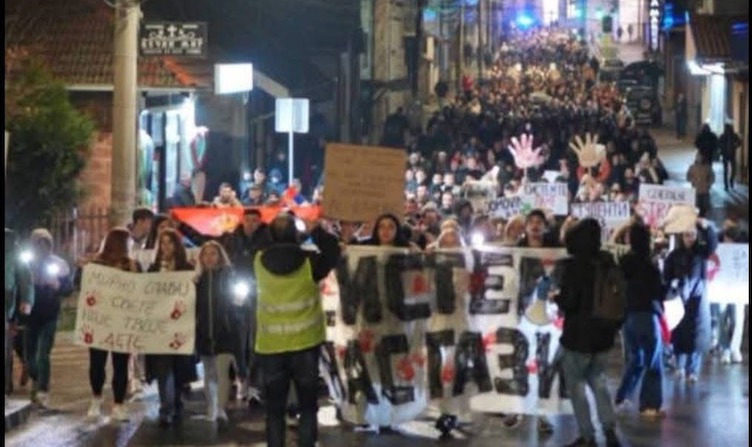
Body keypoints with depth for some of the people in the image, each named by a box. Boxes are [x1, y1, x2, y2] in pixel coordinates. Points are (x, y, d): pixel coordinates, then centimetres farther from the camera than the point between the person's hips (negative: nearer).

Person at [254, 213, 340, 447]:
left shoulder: (260, 262, -5)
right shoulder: (309, 260, -10)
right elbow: (333, 254, 8)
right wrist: (316, 230, 15)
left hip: (271, 345, 1)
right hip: (305, 343, -1)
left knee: (275, 408, 9)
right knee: (308, 406, 8)